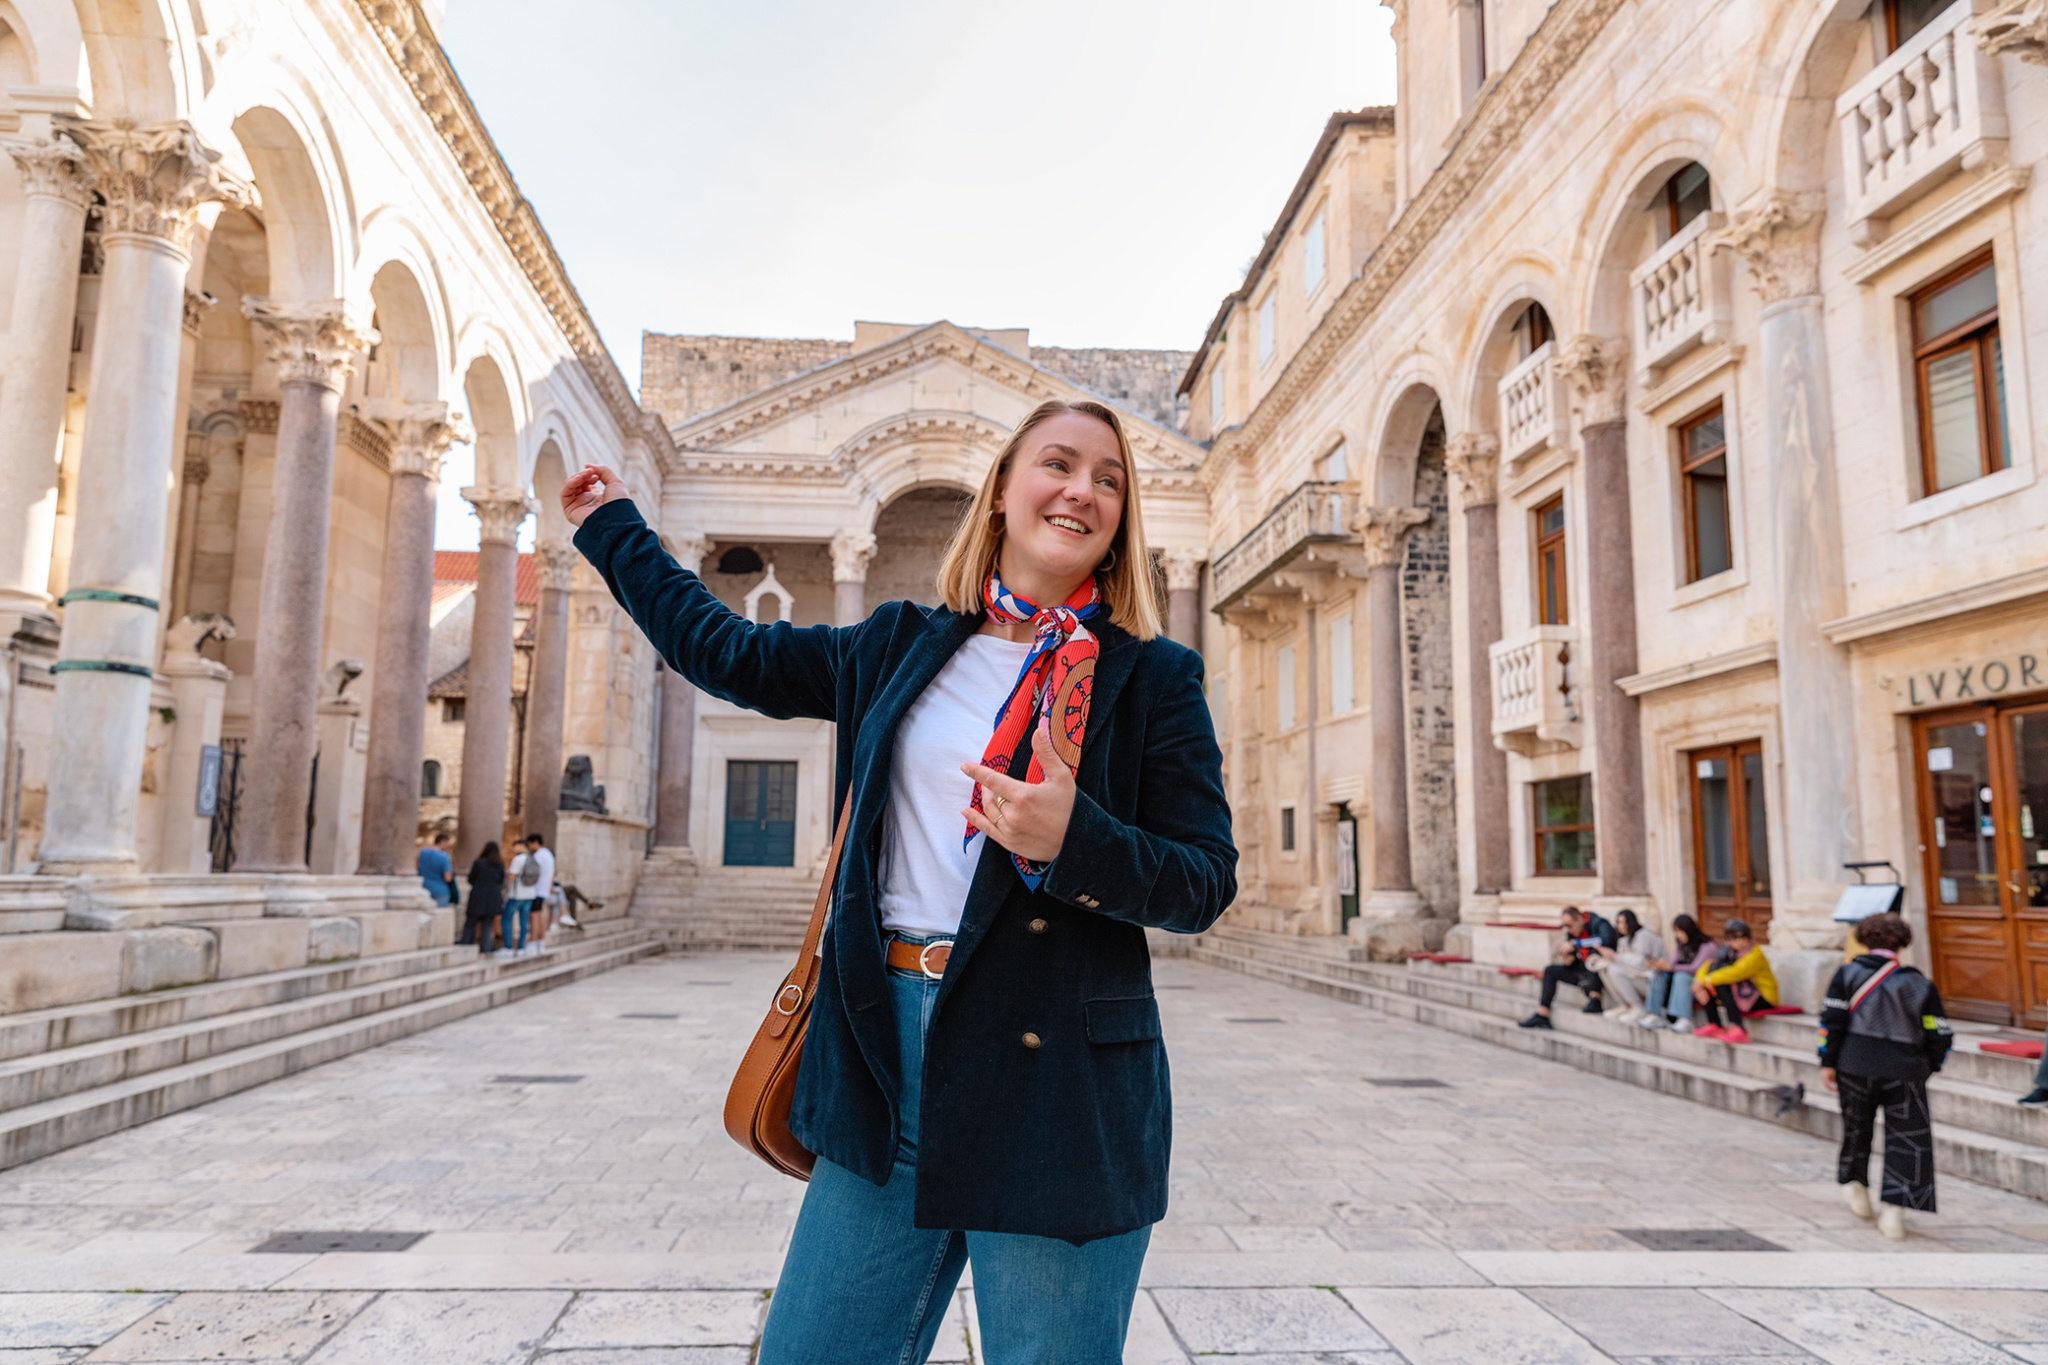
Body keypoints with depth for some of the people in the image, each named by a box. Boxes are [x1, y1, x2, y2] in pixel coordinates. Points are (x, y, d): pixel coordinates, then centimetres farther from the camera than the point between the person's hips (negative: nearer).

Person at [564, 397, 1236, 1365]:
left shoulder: (1152, 678, 0)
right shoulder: (899, 649, 10)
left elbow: (1205, 882, -2)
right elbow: (726, 652, 21)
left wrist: (1076, 840, -21)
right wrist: (614, 529, 32)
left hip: (1058, 1081, -3)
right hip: (889, 1062, 4)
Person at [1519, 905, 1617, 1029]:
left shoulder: (1598, 923, -16)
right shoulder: (1572, 932, 4)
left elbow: (1606, 939, -40)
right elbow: (1570, 962, 11)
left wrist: (1574, 943, -33)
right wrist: (1566, 956, -16)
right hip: (1583, 970, 8)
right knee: (1550, 971, 4)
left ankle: (1595, 1000, -32)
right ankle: (1542, 1016, -2)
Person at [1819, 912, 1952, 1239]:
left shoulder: (1848, 973, 0)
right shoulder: (1920, 984, 3)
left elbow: (1832, 1019, -5)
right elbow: (1940, 1037, 4)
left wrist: (1827, 1062, 1)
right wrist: (1926, 1068, 20)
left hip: (1855, 1065, 1)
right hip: (1904, 1070, 0)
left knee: (1856, 1126, 20)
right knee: (1907, 1138, 5)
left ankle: (1855, 1183, 35)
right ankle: (1894, 1210, -3)